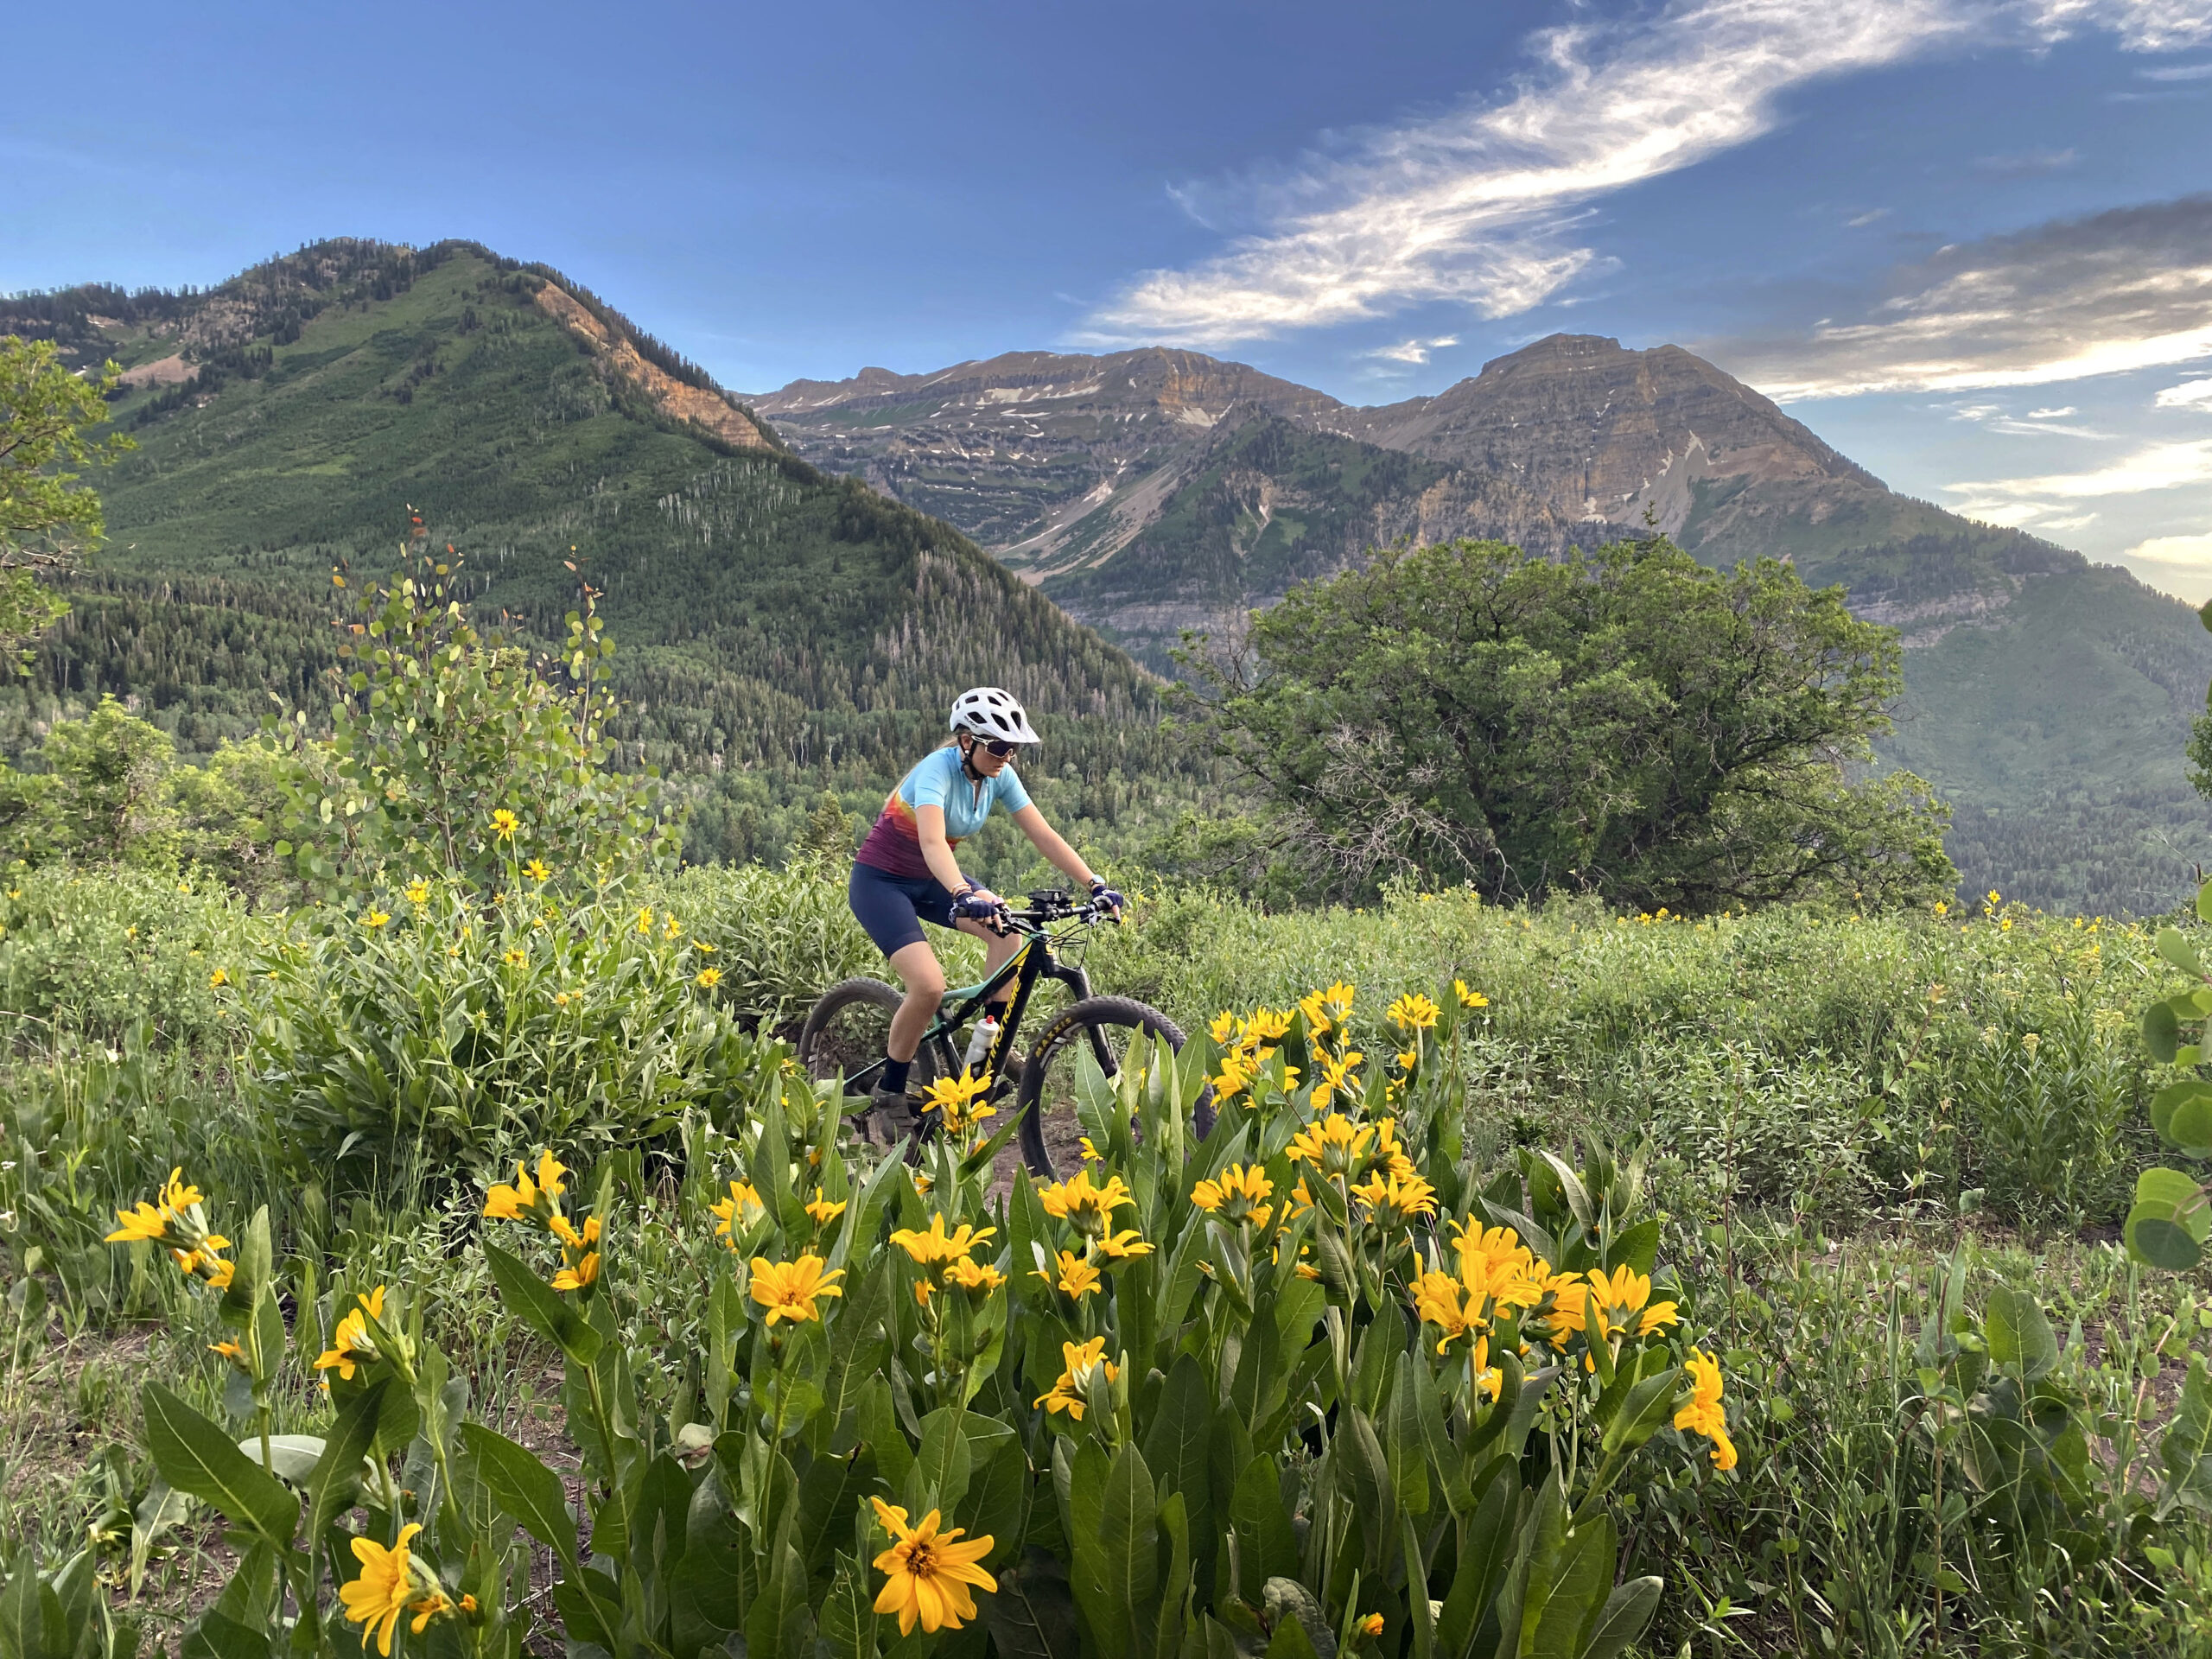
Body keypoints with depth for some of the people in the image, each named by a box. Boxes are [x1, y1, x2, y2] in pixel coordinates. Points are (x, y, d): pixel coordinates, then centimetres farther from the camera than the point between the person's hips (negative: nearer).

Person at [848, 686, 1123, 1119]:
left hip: (929, 881, 7)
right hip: (880, 881, -7)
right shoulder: (938, 769, -28)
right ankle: (889, 1092, -3)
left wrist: (1096, 885, -20)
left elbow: (1043, 835, -10)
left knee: (1009, 929, -17)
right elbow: (932, 841, -45)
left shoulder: (999, 776, -8)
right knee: (929, 987, -24)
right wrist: (963, 895, -62)